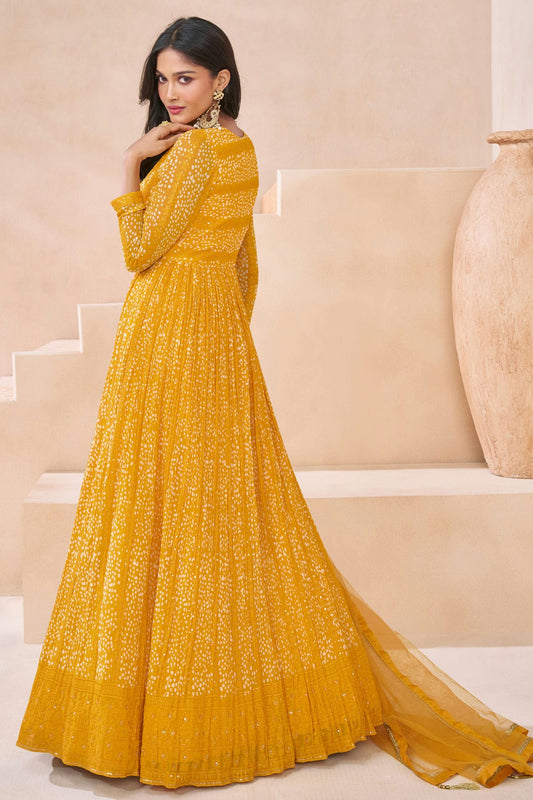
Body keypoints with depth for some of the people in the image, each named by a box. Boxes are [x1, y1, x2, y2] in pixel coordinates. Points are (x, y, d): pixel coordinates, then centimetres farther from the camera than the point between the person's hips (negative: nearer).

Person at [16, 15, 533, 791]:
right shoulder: (241, 148, 14)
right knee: (232, 507, 12)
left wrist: (132, 163, -7)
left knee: (169, 510, -4)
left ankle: (172, 717, 4)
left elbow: (141, 249, -15)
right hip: (219, 331, 9)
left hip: (169, 340, -9)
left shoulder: (192, 149, -14)